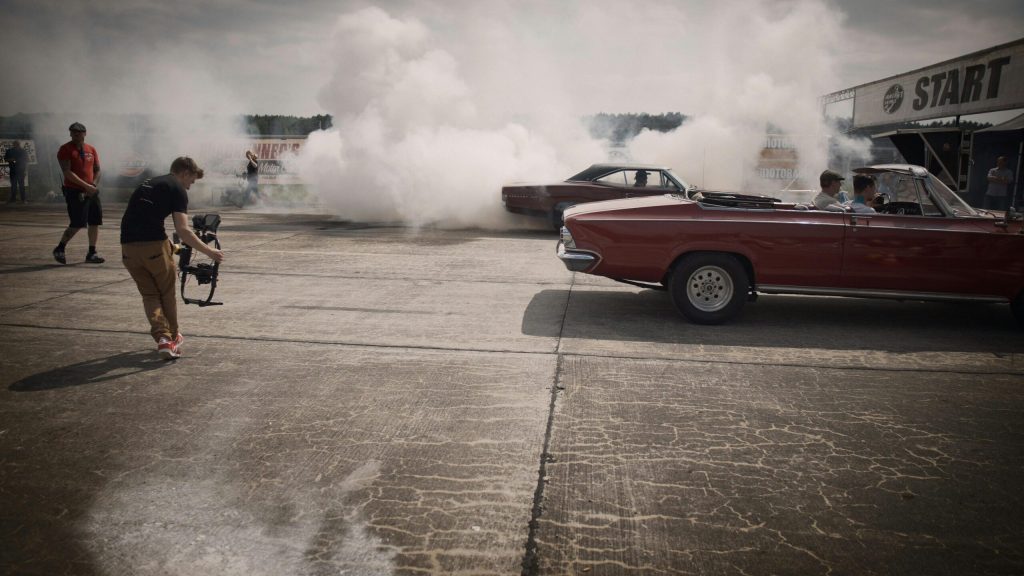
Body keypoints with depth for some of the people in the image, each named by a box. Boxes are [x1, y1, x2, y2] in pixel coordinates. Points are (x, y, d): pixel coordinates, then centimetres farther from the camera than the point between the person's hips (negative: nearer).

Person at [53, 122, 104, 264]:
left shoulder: (91, 150, 12)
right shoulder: (66, 150, -6)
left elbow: (97, 170, 15)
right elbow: (67, 172, -14)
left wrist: (93, 185, -2)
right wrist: (86, 186, -20)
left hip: (91, 192, 6)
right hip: (74, 192, -6)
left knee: (95, 222, 3)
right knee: (77, 224, -9)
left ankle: (91, 253, 13)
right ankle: (59, 249, 10)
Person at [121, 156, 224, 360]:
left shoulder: (149, 183, 25)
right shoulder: (177, 189, 1)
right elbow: (182, 230, -11)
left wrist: (168, 247, 43)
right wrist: (208, 251, -4)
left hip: (128, 246, 6)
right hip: (153, 244, -6)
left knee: (149, 294, 15)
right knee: (167, 292, 14)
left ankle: (163, 337, 1)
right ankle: (173, 337, 27)